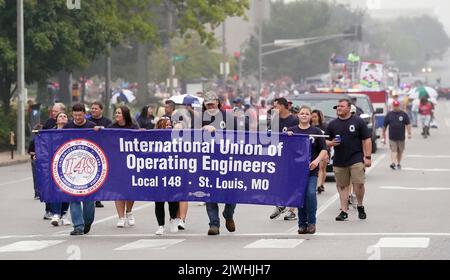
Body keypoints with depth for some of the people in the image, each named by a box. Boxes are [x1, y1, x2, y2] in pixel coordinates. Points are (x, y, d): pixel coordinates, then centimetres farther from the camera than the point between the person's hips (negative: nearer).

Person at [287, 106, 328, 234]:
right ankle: (302, 224, 10)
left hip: (312, 170, -2)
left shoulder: (316, 132, 6)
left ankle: (311, 222, -5)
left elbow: (324, 149, 6)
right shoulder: (291, 131, 9)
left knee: (311, 193, -16)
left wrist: (317, 160, -12)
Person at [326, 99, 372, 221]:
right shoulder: (332, 124, 10)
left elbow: (367, 140, 1)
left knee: (359, 184, -10)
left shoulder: (358, 121, 2)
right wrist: (331, 143, -8)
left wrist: (368, 157, -6)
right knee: (342, 186, 4)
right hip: (339, 161, 3)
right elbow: (325, 141, 15)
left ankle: (360, 207, 11)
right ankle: (344, 211, 10)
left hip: (356, 159, -3)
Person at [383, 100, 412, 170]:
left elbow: (408, 124, -1)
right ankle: (393, 163, -25)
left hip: (401, 137, 1)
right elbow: (384, 126, 8)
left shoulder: (404, 114, 4)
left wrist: (409, 133, -15)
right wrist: (384, 137, 6)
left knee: (400, 151, 11)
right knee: (393, 150, -12)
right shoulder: (389, 115, 5)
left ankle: (399, 163, 26)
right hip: (392, 137, -1)